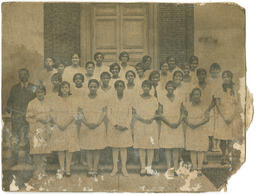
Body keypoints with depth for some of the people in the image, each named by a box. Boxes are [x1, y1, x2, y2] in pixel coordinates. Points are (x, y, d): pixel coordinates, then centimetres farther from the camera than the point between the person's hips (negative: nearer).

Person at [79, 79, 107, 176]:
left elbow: (104, 113, -1)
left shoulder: (101, 99, 2)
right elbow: (81, 113, 0)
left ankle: (95, 168, 9)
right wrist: (87, 123, -15)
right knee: (88, 148, 3)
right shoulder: (83, 98, 3)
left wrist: (97, 124, -14)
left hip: (98, 127, -1)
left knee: (97, 148, 1)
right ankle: (90, 168, 10)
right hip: (86, 127, 1)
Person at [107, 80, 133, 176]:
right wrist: (116, 125, -13)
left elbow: (130, 114, 2)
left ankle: (124, 168, 10)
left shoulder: (127, 100, 1)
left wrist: (126, 126, -9)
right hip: (113, 128, 0)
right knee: (114, 148, 5)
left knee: (124, 148, 2)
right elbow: (109, 114, -2)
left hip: (125, 128, 0)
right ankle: (115, 167, 14)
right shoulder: (111, 100, 0)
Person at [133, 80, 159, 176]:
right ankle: (143, 168, 3)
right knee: (141, 147, -2)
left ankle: (149, 168, 4)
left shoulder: (154, 100, 7)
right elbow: (134, 113, 4)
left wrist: (152, 118, -5)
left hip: (152, 125, 1)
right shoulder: (138, 99, 4)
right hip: (139, 125, 0)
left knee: (151, 146, -2)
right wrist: (142, 119, -8)